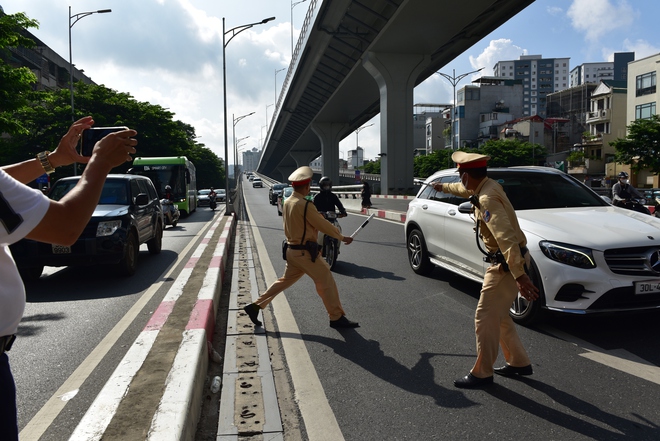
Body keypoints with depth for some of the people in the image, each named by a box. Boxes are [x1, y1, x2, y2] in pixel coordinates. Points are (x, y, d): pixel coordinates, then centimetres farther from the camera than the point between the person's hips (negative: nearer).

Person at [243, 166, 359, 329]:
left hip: (292, 250, 8)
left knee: (285, 280, 19)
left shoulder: (287, 202, 5)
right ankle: (337, 318, 13)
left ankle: (256, 306, 20)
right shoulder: (305, 205, -20)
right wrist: (342, 237, 0)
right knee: (326, 282, 3)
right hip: (305, 252, -8)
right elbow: (323, 225, -13)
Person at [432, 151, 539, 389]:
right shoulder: (486, 186, 7)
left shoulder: (487, 198, -24)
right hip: (504, 261, 10)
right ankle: (518, 362, 31)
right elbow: (465, 189, 32)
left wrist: (519, 275, -37)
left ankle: (482, 373, 8)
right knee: (498, 315, 20)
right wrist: (443, 187, 50)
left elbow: (506, 238, -33)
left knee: (485, 318, -3)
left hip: (507, 264, -10)